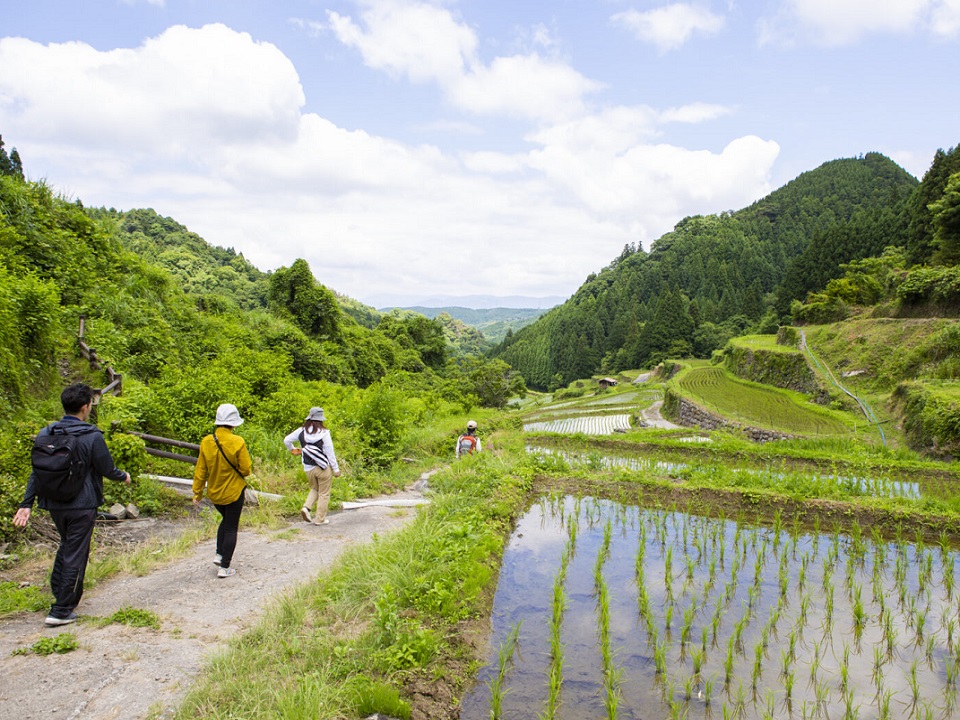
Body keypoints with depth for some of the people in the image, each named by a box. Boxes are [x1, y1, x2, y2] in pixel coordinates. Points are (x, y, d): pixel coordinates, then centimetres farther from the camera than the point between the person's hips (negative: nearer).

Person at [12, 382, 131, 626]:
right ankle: (61, 611, 7)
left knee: (66, 545, 27)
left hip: (54, 505, 6)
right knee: (75, 555, 3)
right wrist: (124, 476, 12)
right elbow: (107, 469, -9)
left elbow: (36, 471, 3)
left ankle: (59, 591, 31)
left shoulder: (46, 434, 1)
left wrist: (27, 504, 5)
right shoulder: (92, 437, -16)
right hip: (82, 505, -6)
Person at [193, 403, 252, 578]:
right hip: (233, 492, -4)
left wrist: (197, 492, 8)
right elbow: (246, 469, -15)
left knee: (225, 520, 28)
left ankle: (219, 555, 23)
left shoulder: (206, 442, -8)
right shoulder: (237, 442, -20)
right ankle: (224, 567, 8)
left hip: (214, 493, 4)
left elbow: (200, 470, -1)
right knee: (231, 528, 6)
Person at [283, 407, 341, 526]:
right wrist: (336, 469, -3)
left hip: (308, 469, 4)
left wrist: (292, 450, 29)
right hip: (324, 468, -4)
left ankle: (306, 507, 4)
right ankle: (320, 519, 12)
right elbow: (330, 452, -10)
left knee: (315, 489, 26)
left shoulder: (302, 431, 1)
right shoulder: (324, 432, -11)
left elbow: (286, 440, 9)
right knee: (324, 493, 9)